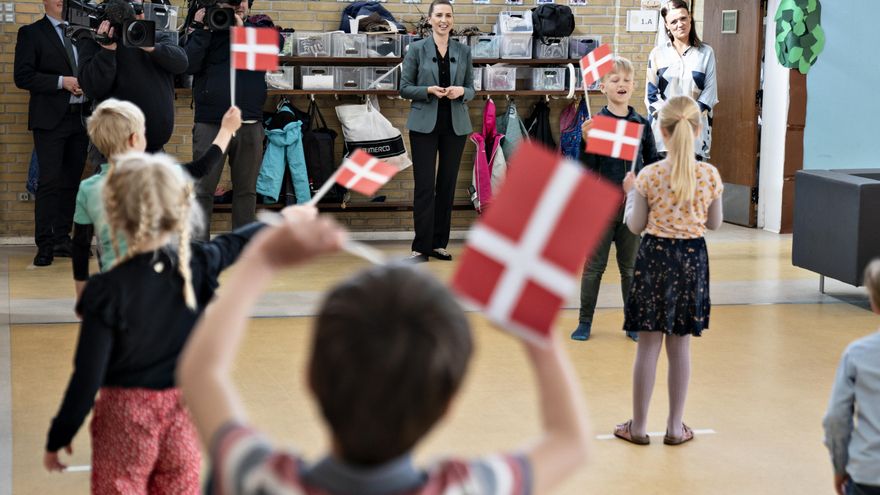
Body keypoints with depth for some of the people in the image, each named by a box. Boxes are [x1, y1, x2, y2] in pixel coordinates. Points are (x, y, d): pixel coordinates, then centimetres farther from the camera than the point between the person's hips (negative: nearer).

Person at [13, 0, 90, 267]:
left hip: (80, 119, 5)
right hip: (51, 120, -5)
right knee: (49, 182, -7)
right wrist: (62, 82, -14)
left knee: (72, 181, 7)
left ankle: (62, 239, 15)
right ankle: (44, 245, -3)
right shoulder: (31, 33, 1)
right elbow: (22, 76, -7)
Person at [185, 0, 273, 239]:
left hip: (249, 124, 2)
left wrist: (242, 29, -10)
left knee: (246, 189, 6)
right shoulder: (203, 26, 8)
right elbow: (189, 64, -5)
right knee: (202, 189, -2)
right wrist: (202, 30, -7)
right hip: (209, 122, -2)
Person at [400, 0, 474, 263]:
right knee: (425, 185, -6)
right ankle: (420, 246, -2)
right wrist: (428, 90, -17)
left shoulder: (463, 51, 7)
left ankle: (439, 244, 14)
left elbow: (471, 89, 10)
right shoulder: (417, 49, 1)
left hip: (455, 125, 3)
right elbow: (404, 88, 0)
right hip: (425, 124, -3)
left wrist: (461, 91, -12)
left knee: (447, 184, 6)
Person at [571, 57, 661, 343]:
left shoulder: (642, 124, 3)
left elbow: (653, 163, 9)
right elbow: (586, 168, -7)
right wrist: (586, 141, -22)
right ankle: (585, 322, 17)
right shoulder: (595, 123, -4)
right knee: (594, 266, 7)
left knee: (631, 267, 12)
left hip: (633, 206, 2)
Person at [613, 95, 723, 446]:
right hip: (692, 258, 2)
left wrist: (631, 193, 12)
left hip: (655, 256, -2)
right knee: (680, 345, 11)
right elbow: (714, 223, 5)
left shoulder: (650, 175, -11)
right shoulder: (709, 175, -6)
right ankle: (675, 427, 19)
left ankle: (638, 426, 15)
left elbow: (636, 226, -3)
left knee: (648, 344, 6)